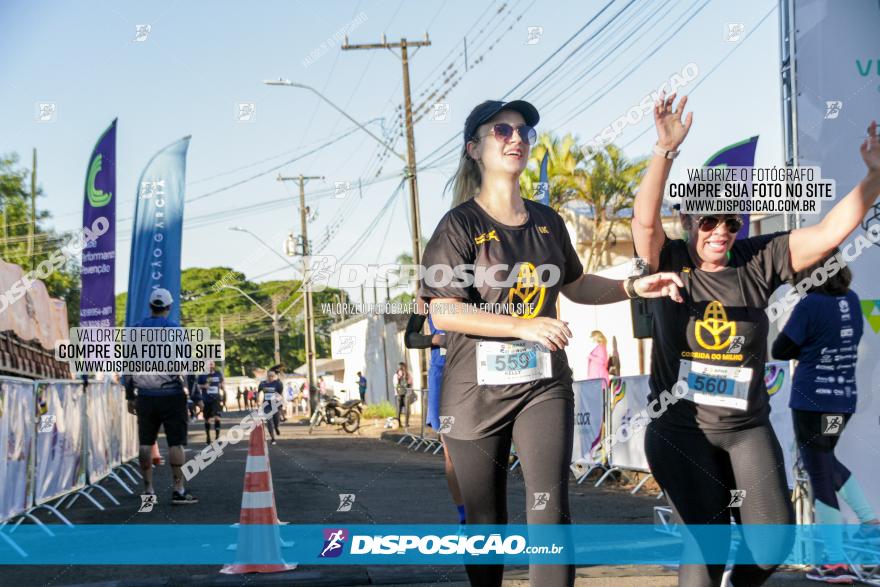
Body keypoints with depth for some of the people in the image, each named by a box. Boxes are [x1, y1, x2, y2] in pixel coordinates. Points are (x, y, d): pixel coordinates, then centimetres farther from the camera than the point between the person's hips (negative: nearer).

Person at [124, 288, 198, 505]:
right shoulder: (174, 329, -5)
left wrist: (130, 397, 14)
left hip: (145, 396, 4)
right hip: (171, 395, -4)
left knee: (146, 443, 10)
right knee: (176, 442, -2)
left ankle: (148, 490, 11)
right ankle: (179, 491, -4)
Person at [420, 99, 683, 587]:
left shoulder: (546, 221, 10)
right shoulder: (460, 225, -6)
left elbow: (576, 286, 24)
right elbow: (443, 311, -13)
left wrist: (635, 287, 8)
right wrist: (524, 327, -22)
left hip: (543, 385, 3)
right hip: (476, 390, -3)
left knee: (550, 507, -12)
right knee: (485, 520, 7)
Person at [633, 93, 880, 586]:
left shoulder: (757, 261, 0)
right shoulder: (670, 263, -4)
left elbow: (829, 232, -6)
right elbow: (645, 218, -23)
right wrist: (666, 151, -35)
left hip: (748, 428, 3)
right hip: (680, 428, -3)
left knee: (774, 541, -4)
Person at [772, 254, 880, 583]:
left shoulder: (810, 305, -16)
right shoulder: (852, 301, 4)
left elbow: (780, 350, -11)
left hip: (812, 401, -7)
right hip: (844, 398, 7)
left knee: (820, 473, -1)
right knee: (825, 460, 27)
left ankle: (836, 563, -1)